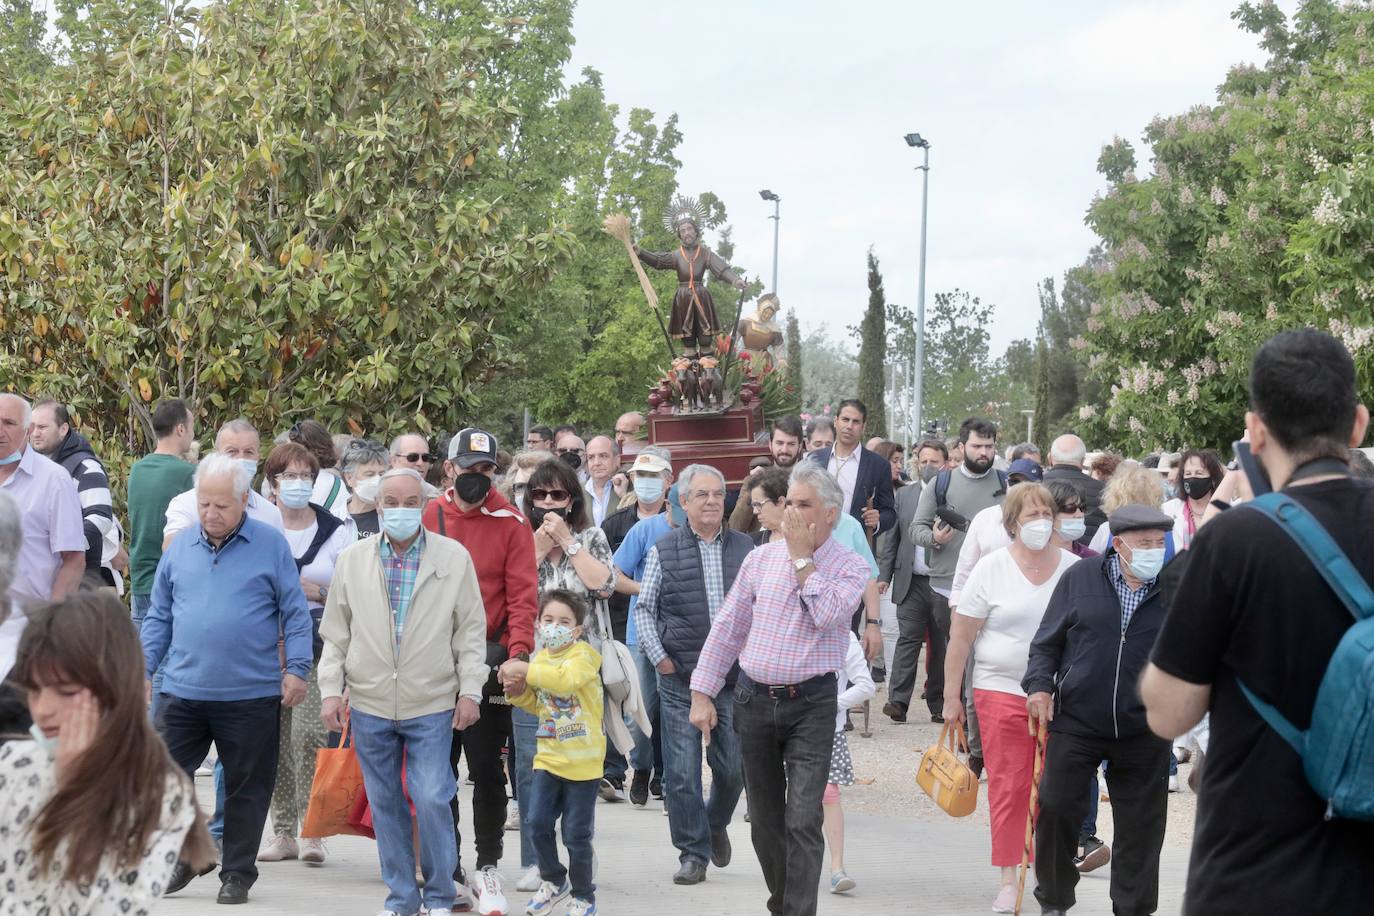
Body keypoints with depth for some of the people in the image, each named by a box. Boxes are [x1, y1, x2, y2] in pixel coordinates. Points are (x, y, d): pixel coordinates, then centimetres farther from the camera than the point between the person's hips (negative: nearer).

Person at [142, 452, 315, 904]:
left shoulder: (271, 545, -2)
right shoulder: (179, 547, 8)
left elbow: (295, 613, 0)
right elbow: (159, 615, 14)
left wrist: (296, 668, -6)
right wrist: (142, 667, 6)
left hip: (251, 694, -3)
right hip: (183, 691, 3)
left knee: (246, 789, 7)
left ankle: (238, 874, 20)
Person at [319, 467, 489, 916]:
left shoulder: (454, 557, 0)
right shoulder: (351, 559, 5)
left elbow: (471, 629, 3)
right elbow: (335, 633, 10)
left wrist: (470, 691, -2)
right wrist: (330, 690, 3)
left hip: (432, 707, -2)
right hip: (369, 706, 2)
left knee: (432, 800, -8)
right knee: (385, 805, 8)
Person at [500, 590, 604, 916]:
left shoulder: (584, 654, -11)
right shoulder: (539, 658, 7)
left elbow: (566, 679, -33)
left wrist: (526, 670, -30)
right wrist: (519, 692, 0)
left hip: (582, 762, -5)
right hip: (548, 757, 5)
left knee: (576, 834, 1)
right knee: (538, 824, 0)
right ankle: (554, 880, 24)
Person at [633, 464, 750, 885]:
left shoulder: (745, 548, 7)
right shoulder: (663, 550, 2)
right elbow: (644, 609, 5)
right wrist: (659, 657, -4)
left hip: (735, 678, 2)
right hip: (679, 678, -1)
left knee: (733, 766, 7)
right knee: (682, 772, -2)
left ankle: (716, 824, 35)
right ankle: (693, 853, 10)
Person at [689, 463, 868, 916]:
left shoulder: (849, 567, -3)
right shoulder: (761, 558, 5)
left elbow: (827, 615, -21)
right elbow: (727, 628, 8)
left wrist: (802, 556, -13)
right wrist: (702, 693, 5)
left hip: (811, 704, -4)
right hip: (755, 699, 4)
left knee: (803, 821, -12)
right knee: (764, 819, 12)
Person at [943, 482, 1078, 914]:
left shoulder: (1074, 569, 4)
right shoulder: (991, 569, -2)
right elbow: (961, 636, 0)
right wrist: (951, 696, -2)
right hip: (1002, 692, -2)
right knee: (1008, 788, -1)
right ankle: (1008, 881, 7)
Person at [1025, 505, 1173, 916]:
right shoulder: (1081, 577, 0)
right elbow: (1048, 640, 8)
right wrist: (1040, 685, -5)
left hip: (1144, 731, 0)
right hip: (1076, 723, 0)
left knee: (1140, 825, 8)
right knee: (1056, 810, 0)